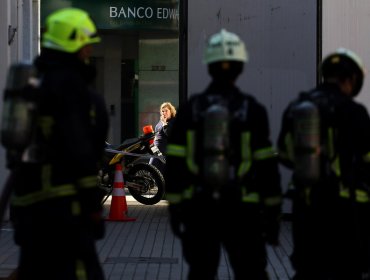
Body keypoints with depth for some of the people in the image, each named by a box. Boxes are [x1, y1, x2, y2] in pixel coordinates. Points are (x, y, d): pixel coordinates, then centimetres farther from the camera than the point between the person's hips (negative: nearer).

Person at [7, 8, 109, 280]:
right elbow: (77, 148, -17)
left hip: (29, 197, 10)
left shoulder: (35, 80, 17)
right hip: (60, 201, -10)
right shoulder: (67, 83, -12)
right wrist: (92, 201, -13)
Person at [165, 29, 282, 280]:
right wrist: (273, 213, 1)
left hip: (198, 209, 2)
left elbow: (175, 164, 0)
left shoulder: (190, 109, 0)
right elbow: (267, 166, -6)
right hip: (242, 210, -2)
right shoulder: (252, 110, -5)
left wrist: (175, 207, 7)